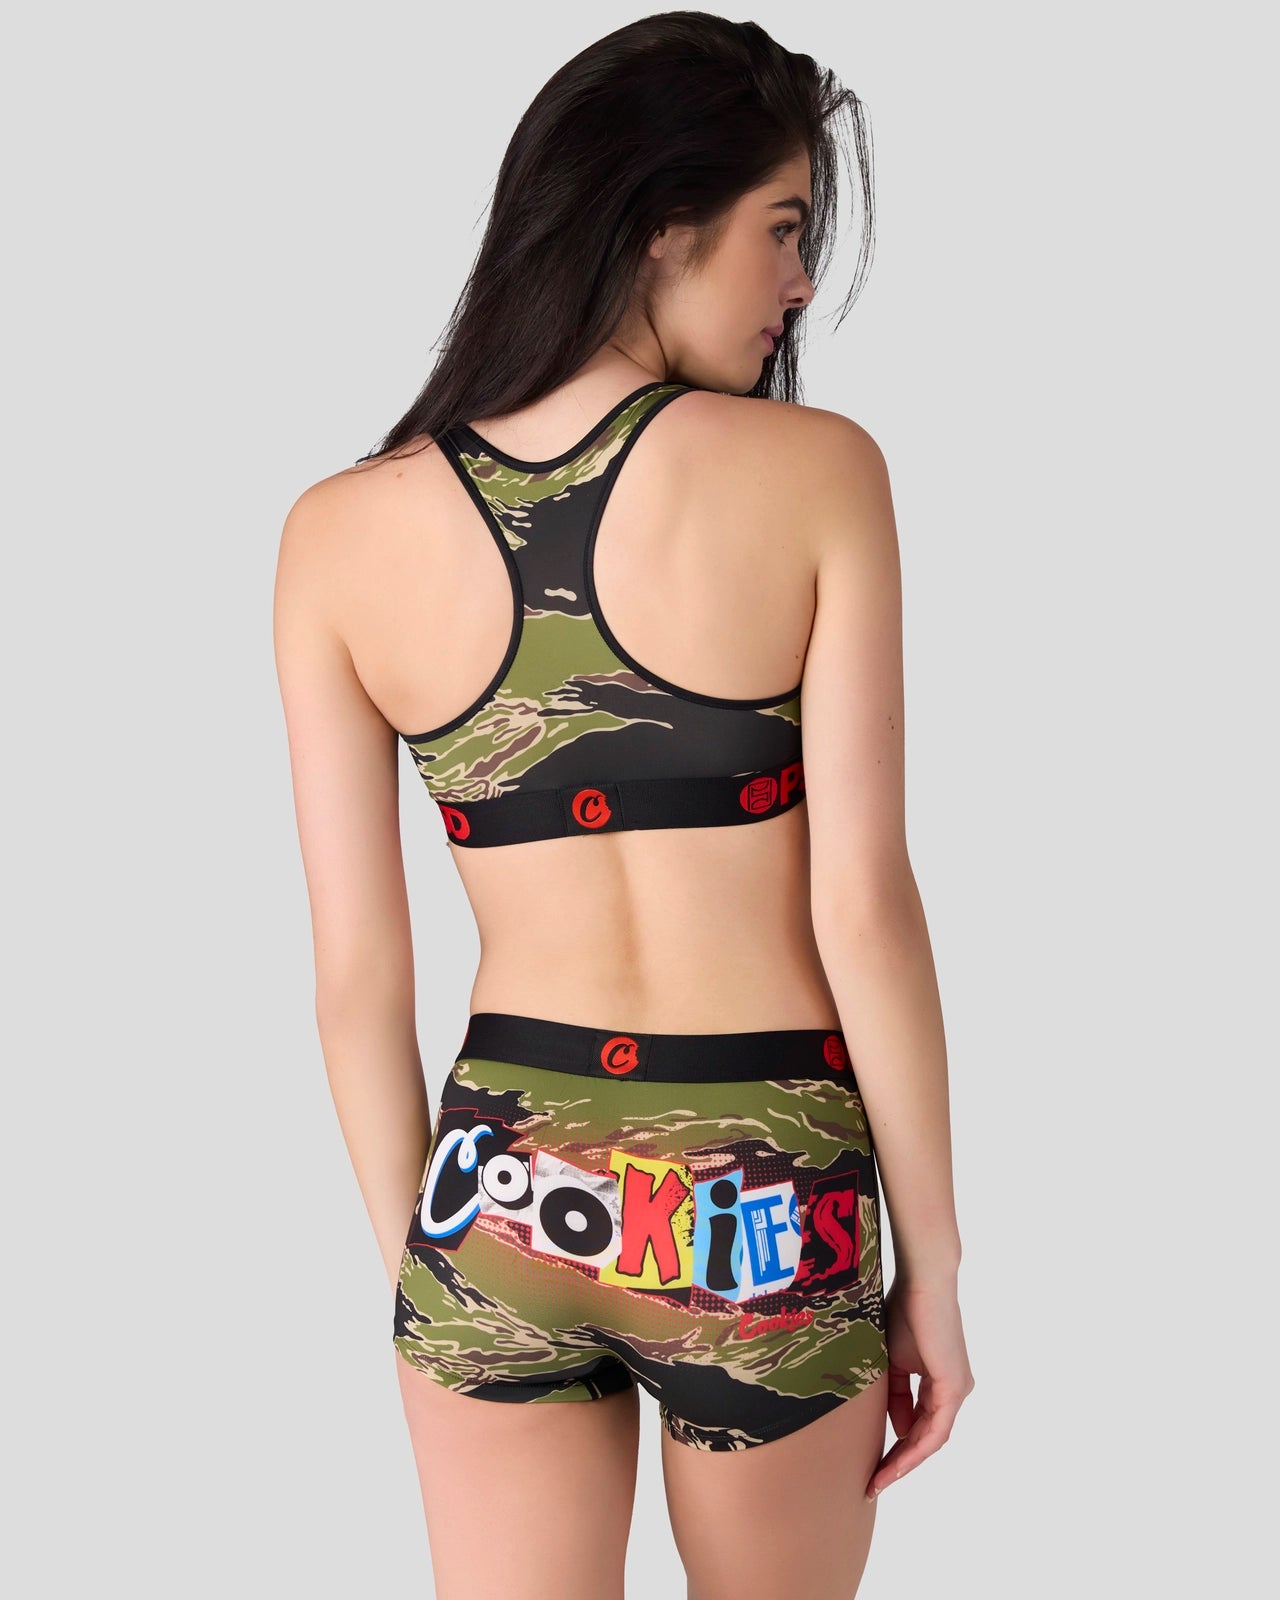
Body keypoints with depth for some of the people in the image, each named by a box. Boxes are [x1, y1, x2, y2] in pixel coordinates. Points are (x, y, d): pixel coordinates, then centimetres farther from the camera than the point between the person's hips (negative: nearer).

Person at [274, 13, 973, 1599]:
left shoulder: (339, 532, -4)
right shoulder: (814, 472, -11)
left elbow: (358, 972, -1)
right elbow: (866, 905, -12)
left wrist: (411, 1265, 11)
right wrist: (932, 1265, -1)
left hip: (501, 1183, 1)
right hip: (765, 1200, -1)